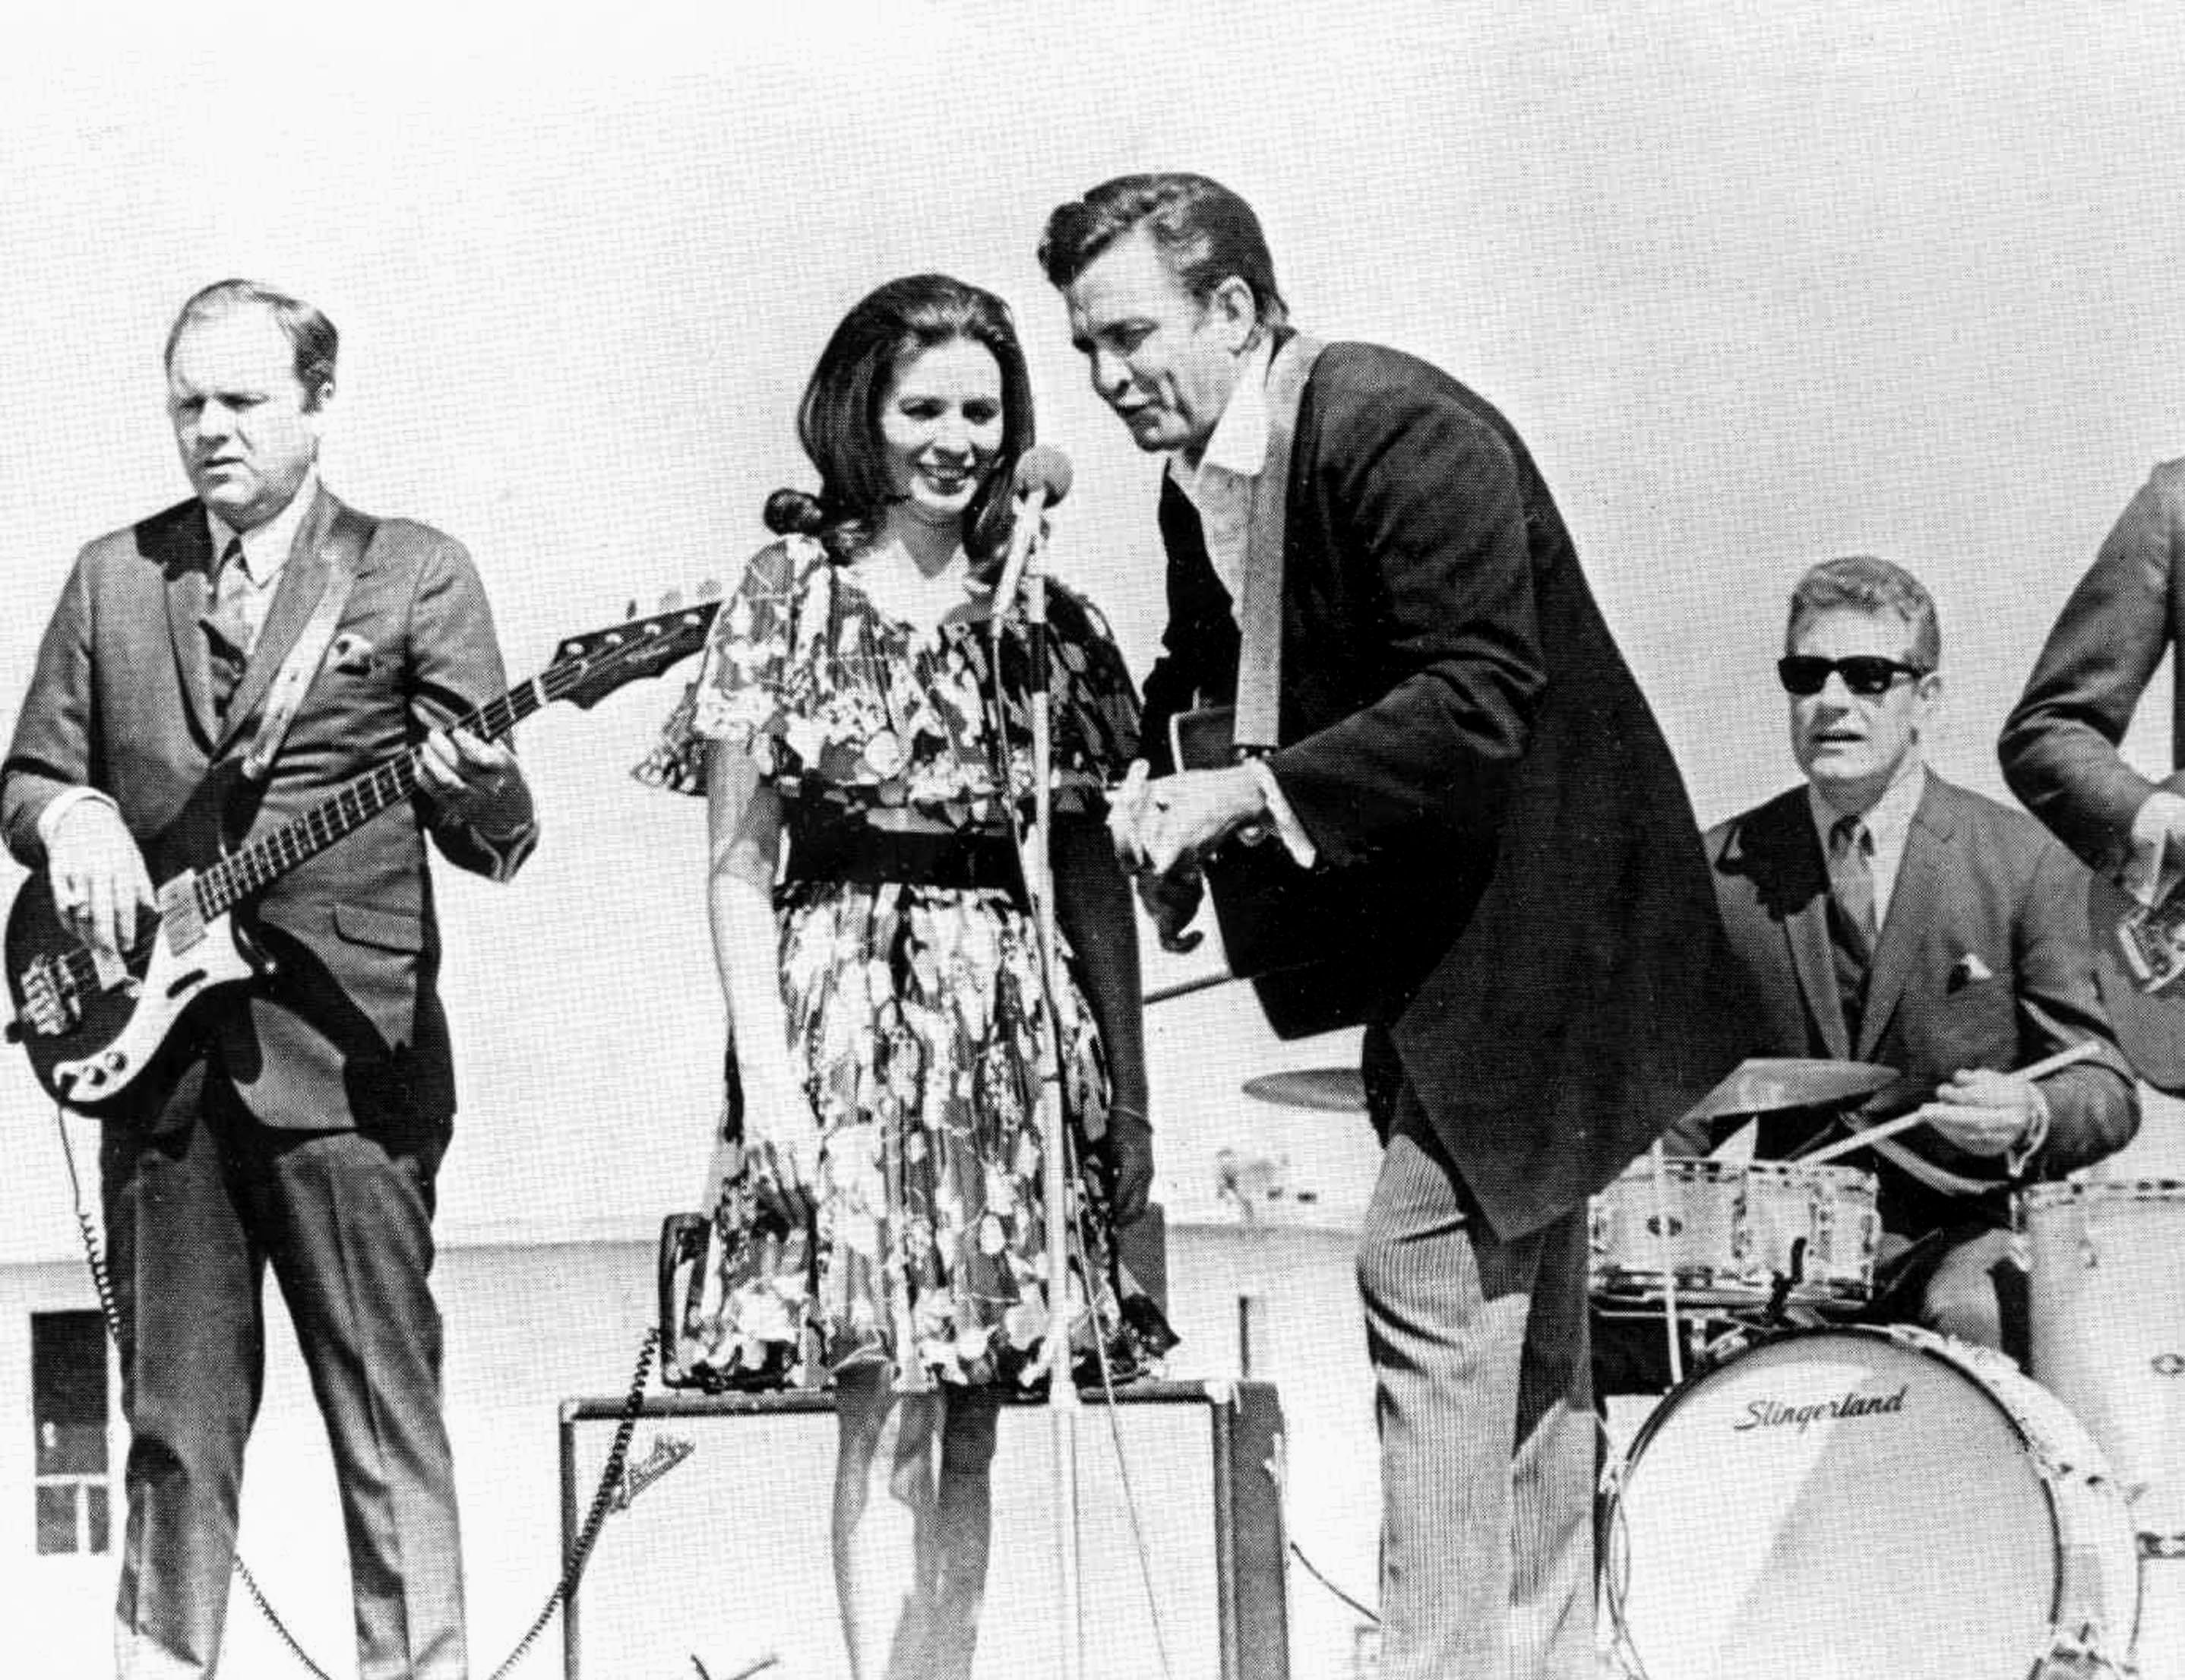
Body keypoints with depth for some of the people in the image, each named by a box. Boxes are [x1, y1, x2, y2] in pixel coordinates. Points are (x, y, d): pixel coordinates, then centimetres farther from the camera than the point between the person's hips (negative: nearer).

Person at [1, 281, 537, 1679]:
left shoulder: (416, 572, 4)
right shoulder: (112, 577, 14)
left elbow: (497, 839, 0)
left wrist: (478, 798, -24)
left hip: (347, 1053, -3)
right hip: (153, 1046, 3)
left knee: (389, 1418, -4)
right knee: (178, 1421, 8)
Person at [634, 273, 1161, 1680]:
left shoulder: (1044, 614, 10)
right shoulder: (789, 596, 2)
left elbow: (1095, 875, 11)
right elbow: (739, 868, -1)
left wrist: (1130, 1093, 8)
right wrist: (767, 1074, -10)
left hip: (1014, 1023, 3)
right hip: (851, 1011, -3)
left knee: (968, 1432, 6)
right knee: (889, 1412, -9)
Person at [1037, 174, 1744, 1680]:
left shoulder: (1399, 431, -22)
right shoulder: (1199, 489, 7)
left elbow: (1479, 703, -28)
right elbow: (1206, 682, 18)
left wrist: (1254, 796, -29)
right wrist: (1169, 809, -3)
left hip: (1534, 918, -10)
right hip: (1445, 933, 10)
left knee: (1428, 1280, -14)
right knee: (1515, 1318, 16)